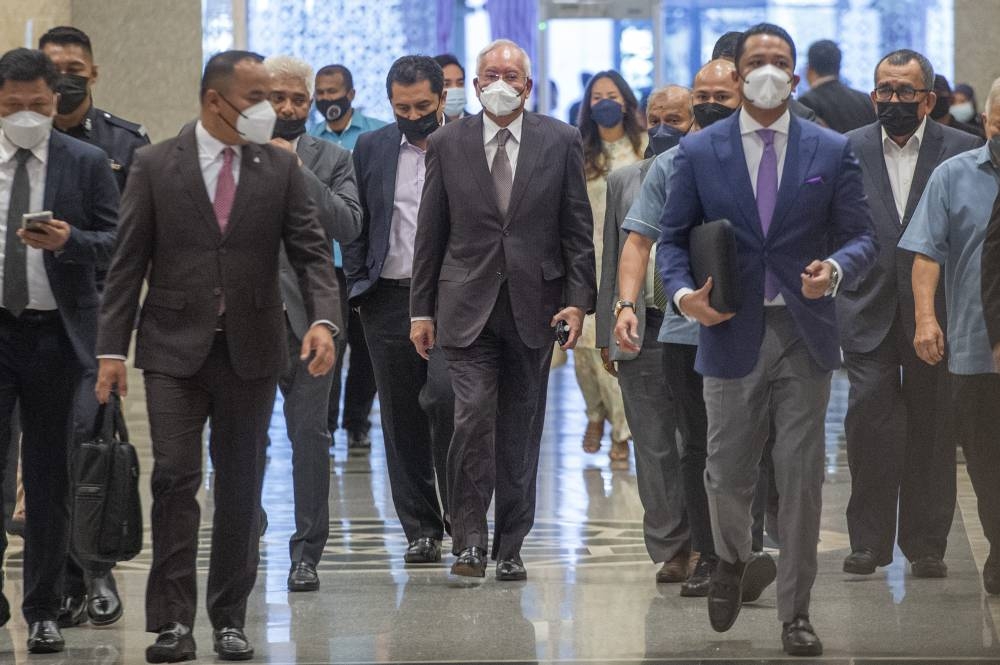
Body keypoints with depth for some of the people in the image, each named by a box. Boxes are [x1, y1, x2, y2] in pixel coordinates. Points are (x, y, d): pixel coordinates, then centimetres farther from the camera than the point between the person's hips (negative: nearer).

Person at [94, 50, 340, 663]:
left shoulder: (281, 168, 3)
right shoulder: (155, 166, -1)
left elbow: (311, 252, 0)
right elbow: (128, 263, 0)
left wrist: (324, 320, -18)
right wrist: (111, 348, -6)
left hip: (250, 350, 2)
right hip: (176, 348, -2)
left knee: (241, 489, 7)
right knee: (175, 479, -9)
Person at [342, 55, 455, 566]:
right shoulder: (371, 149, 10)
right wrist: (356, 288, 4)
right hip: (389, 297, 4)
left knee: (444, 394, -21)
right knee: (402, 417, 5)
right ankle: (421, 529, 14)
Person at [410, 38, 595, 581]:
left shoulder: (560, 142, 4)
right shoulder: (447, 144, 4)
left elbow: (577, 227, 4)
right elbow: (431, 232, 6)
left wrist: (578, 300, -4)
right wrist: (421, 308, 3)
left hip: (534, 304, 1)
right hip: (468, 306, -1)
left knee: (521, 429, 5)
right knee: (474, 415, -14)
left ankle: (510, 547, 14)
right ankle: (469, 541, -5)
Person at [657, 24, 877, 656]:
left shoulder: (832, 151, 4)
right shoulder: (699, 152, 4)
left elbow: (862, 236, 3)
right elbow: (673, 238, 6)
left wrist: (836, 269, -18)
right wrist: (684, 292, -13)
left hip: (806, 334, 0)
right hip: (732, 334, 0)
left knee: (802, 479, 1)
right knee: (728, 474, 6)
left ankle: (795, 612, 10)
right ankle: (734, 564, 37)